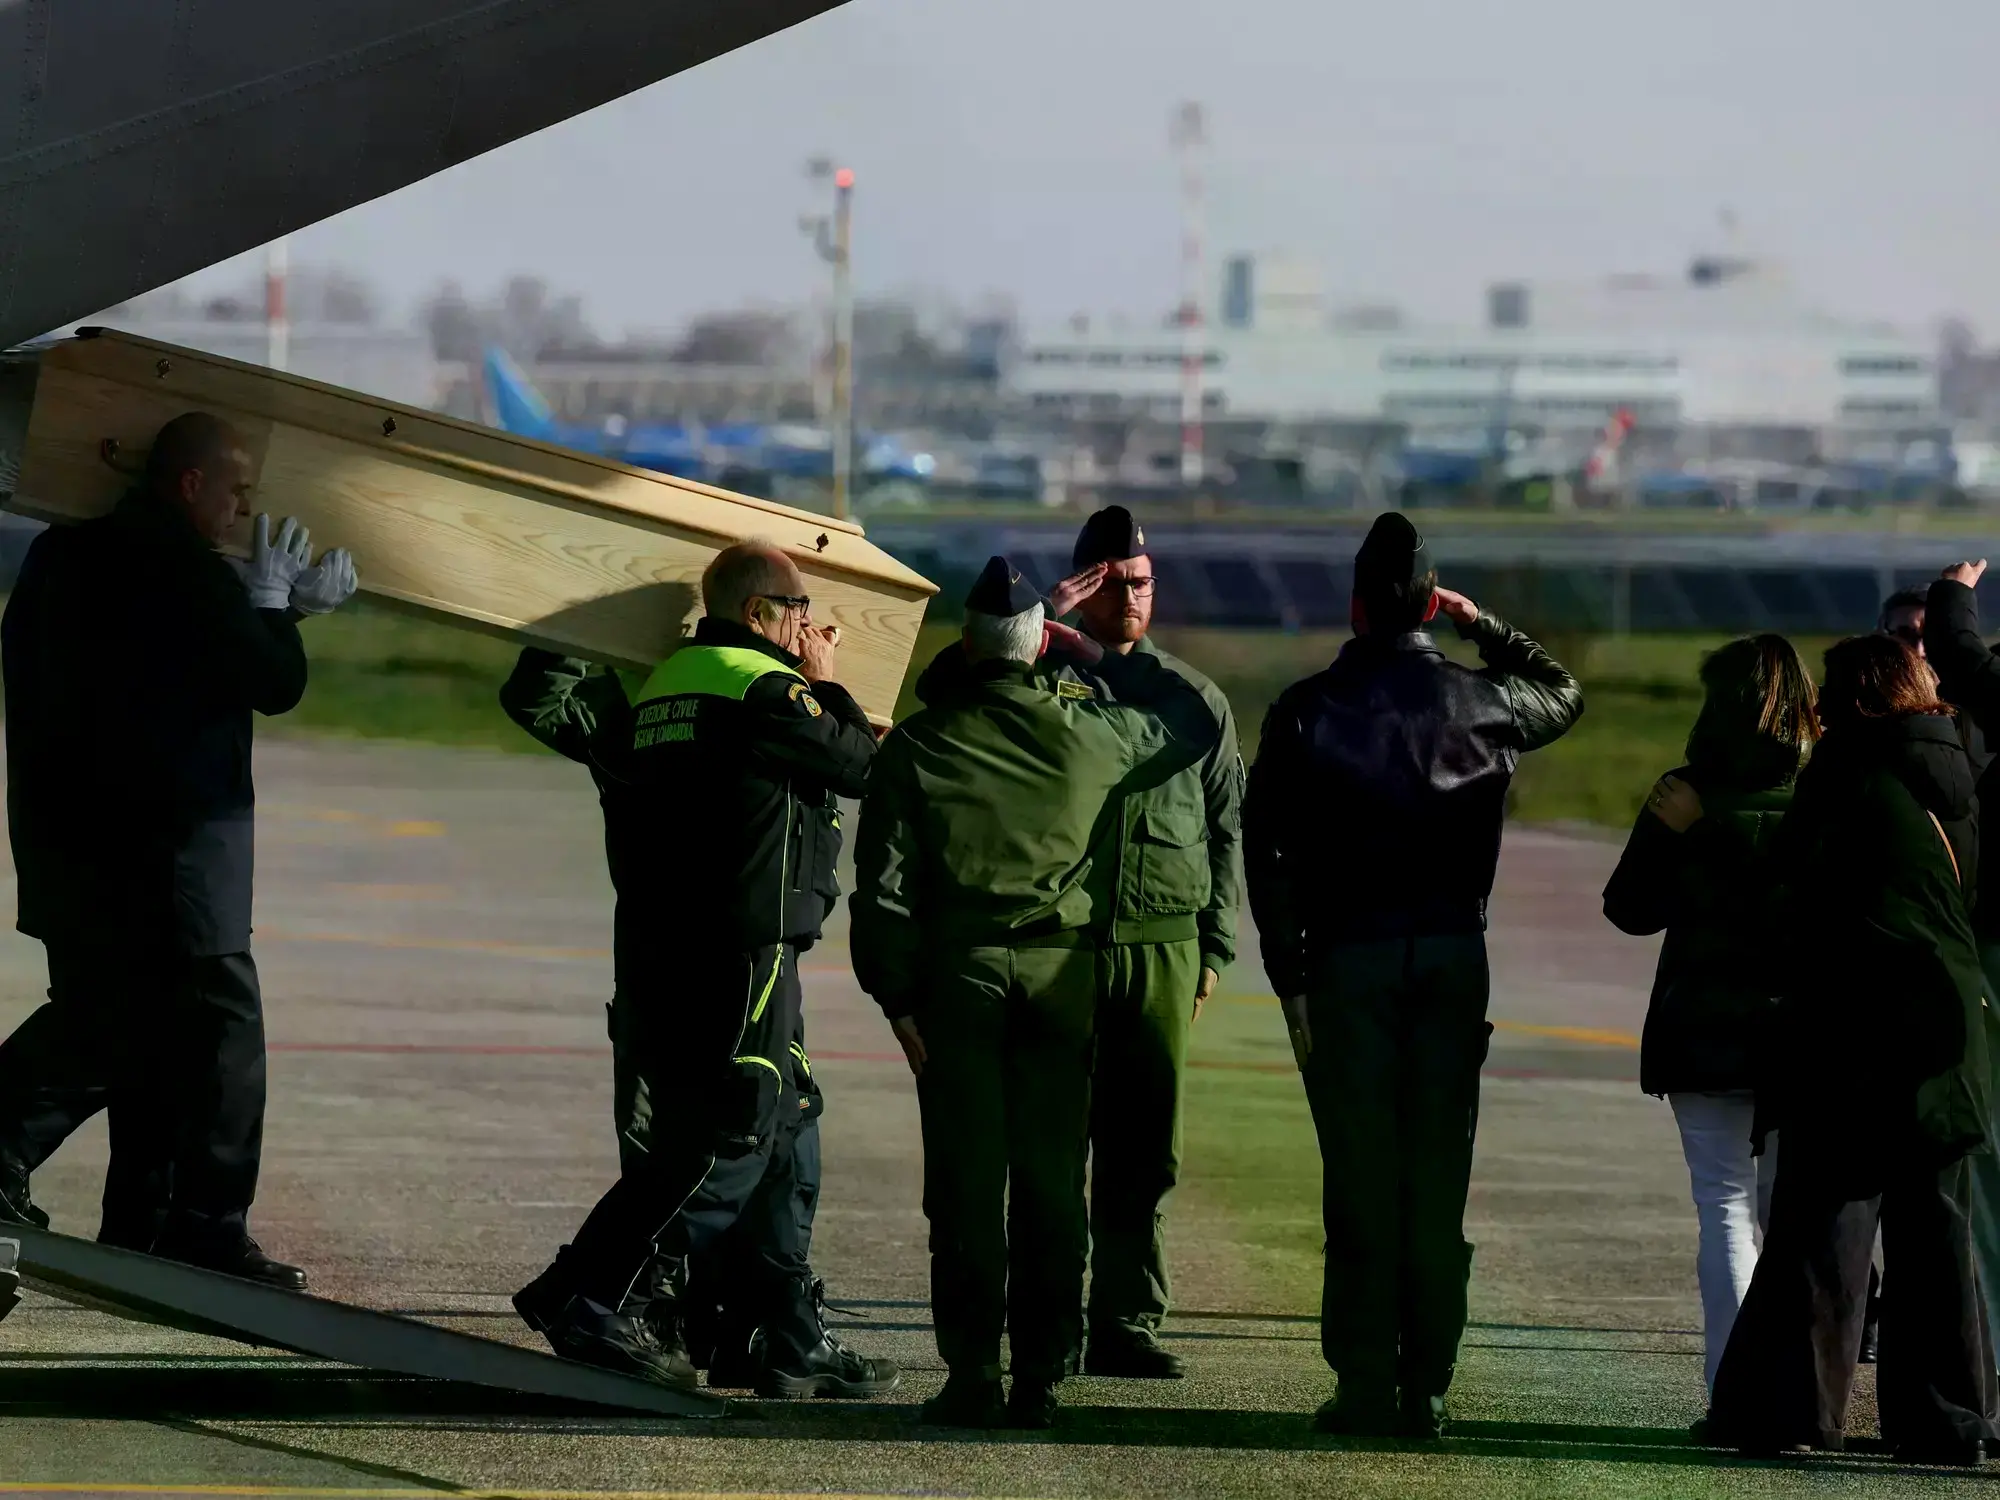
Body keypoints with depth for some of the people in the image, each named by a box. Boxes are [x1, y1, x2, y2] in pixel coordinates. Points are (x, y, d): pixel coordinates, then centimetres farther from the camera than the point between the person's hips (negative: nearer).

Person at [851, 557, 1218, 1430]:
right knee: (1052, 1184, 5)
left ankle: (972, 1379, -1)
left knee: (966, 1186, 2)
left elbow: (884, 884, -4)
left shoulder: (918, 744, -2)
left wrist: (897, 996, 1)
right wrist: (1099, 658, 23)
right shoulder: (1088, 734, 1)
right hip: (1061, 973, 1)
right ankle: (1039, 1381, 5)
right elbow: (1191, 724, 20)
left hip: (957, 973, -1)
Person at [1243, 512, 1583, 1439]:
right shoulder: (1478, 701, 3)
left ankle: (1366, 1388, 0)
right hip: (1453, 955, 2)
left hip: (1347, 959, -2)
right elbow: (1562, 694, 26)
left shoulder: (1307, 710, -2)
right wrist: (1483, 625, 25)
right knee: (1438, 1177, 5)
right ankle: (1426, 1388, 5)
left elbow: (1267, 852, -5)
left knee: (1361, 1180, 1)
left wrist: (1289, 978, -2)